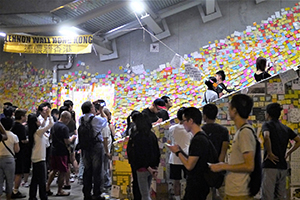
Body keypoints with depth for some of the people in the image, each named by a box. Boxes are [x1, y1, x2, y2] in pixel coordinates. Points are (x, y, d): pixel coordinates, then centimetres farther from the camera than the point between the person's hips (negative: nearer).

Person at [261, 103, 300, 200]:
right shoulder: (286, 128, 15)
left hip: (270, 166, -6)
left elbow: (266, 136, -25)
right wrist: (288, 153, 15)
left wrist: (269, 153, -16)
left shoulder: (267, 125, -4)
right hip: (283, 166, 7)